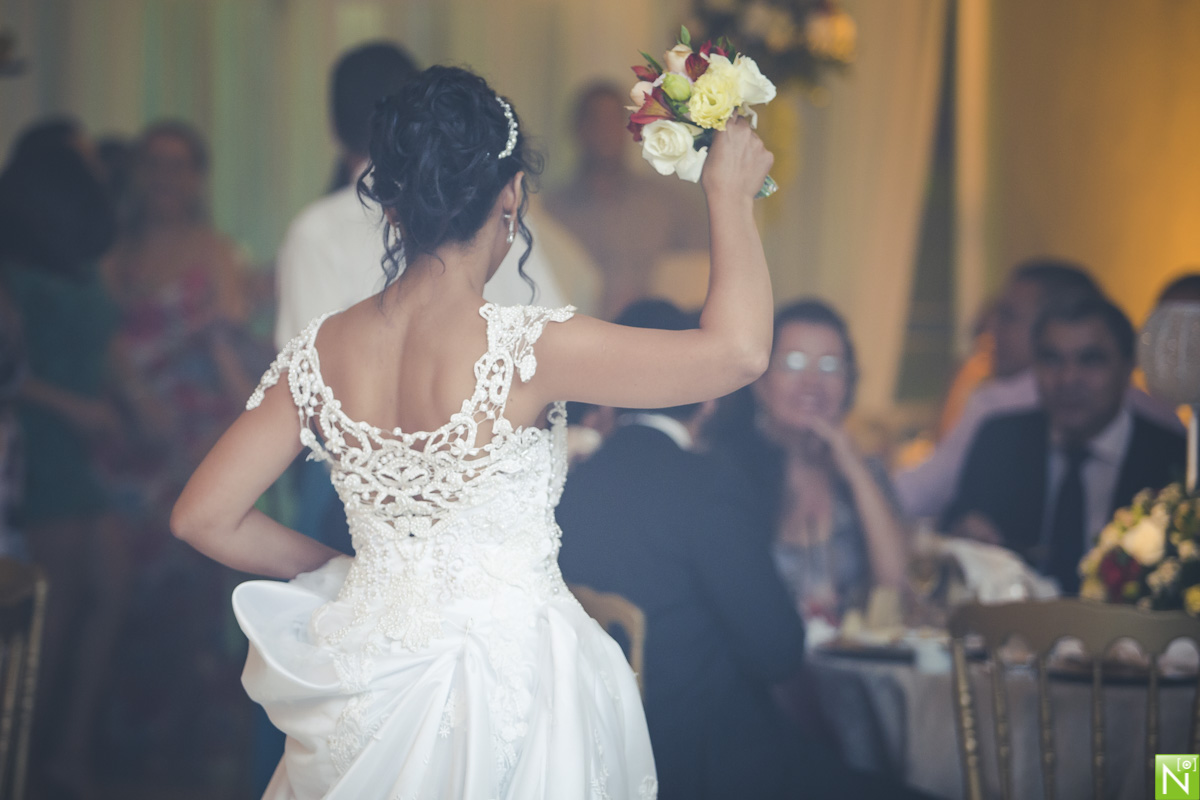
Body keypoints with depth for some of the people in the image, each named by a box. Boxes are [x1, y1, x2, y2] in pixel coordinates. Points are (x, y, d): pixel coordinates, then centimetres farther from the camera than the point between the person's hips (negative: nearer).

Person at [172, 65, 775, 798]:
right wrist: (730, 197, -7)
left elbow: (202, 517, -2)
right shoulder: (526, 350, -21)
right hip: (512, 688, -4)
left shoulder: (322, 353, -6)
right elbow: (738, 350, -21)